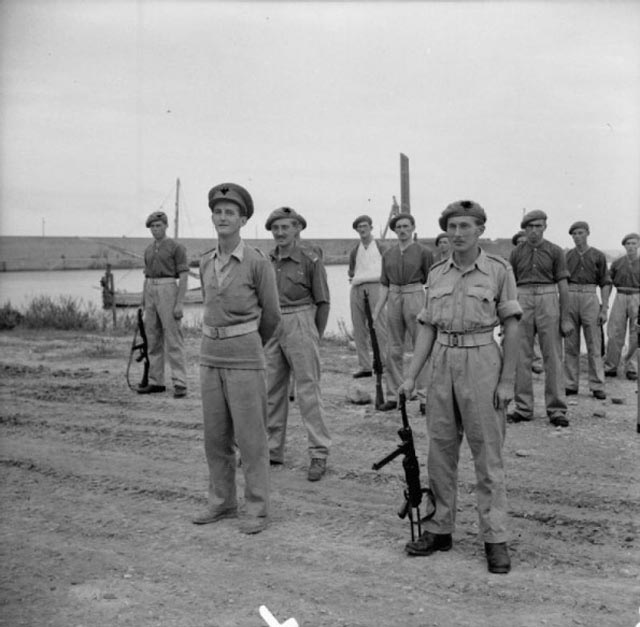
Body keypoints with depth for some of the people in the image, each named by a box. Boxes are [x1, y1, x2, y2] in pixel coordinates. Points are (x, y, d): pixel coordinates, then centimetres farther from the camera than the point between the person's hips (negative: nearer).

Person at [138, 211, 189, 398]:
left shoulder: (177, 247, -5)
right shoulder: (149, 250, 16)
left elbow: (184, 276, -10)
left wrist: (179, 303, -18)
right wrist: (143, 305, 15)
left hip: (168, 293, -7)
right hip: (151, 295, 7)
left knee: (173, 340, -9)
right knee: (153, 340, 8)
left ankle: (180, 384, -8)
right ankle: (156, 382, 14)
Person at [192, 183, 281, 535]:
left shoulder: (258, 263, -8)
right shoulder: (206, 263, 8)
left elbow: (270, 315, 1)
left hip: (245, 355, -5)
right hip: (211, 353, 6)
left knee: (250, 437, -1)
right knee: (215, 435, 11)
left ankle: (257, 510, 9)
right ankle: (222, 503, 23)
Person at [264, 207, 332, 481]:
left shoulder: (310, 260, -5)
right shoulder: (266, 261, 8)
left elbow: (322, 302, -1)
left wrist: (314, 337, 2)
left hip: (299, 323, -5)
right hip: (271, 327, 5)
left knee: (308, 391, -4)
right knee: (272, 391, 10)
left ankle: (319, 454, 2)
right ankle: (273, 450, 21)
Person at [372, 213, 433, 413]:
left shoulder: (423, 252, -1)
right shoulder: (388, 254, 10)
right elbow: (385, 285, 12)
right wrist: (376, 312, 7)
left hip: (415, 298, -4)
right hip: (394, 299, 4)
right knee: (394, 350, 7)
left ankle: (424, 397, 1)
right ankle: (396, 395, 16)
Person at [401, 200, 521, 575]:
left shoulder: (499, 270, -3)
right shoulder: (437, 274, 9)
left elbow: (511, 328, -3)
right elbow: (428, 328, 11)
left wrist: (507, 381, -8)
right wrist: (411, 376, 4)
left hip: (481, 362, -4)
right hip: (442, 363, 5)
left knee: (488, 455, -1)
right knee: (440, 452, 9)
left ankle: (496, 539, 7)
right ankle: (440, 529, 21)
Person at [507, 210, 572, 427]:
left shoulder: (555, 252, 3)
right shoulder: (516, 253, 9)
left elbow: (563, 286, 0)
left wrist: (565, 318, -5)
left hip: (548, 303, -2)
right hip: (523, 303, 2)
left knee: (553, 357, -2)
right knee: (521, 358, 3)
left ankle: (557, 410, 4)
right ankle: (523, 409, 11)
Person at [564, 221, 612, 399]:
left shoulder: (598, 256, 5)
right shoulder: (567, 256, 12)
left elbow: (605, 283, 3)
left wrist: (604, 309, -6)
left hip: (589, 299, -2)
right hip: (570, 299, 2)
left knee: (594, 344, -3)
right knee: (570, 345, 4)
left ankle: (597, 386, 1)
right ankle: (570, 385, 9)